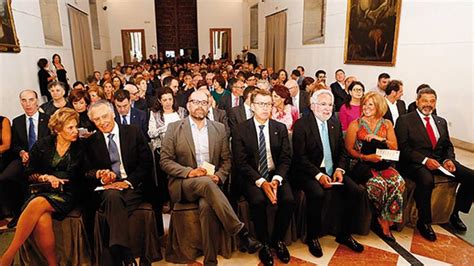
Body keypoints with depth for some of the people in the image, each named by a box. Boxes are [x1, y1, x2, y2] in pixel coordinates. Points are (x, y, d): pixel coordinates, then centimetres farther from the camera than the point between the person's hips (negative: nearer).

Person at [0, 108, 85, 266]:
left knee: (37, 204, -33)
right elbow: (30, 174, 12)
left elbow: (82, 178, 4)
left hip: (66, 194, -1)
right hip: (42, 191, 2)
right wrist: (46, 177, -7)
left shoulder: (79, 149, 5)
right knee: (42, 222, -32)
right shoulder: (42, 145, 8)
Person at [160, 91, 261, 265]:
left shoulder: (219, 128, 10)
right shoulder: (174, 128, 3)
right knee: (206, 182, -35)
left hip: (211, 182, 2)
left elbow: (226, 160, 11)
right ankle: (240, 231, -30)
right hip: (184, 184, -1)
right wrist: (189, 172, -17)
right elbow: (165, 161, -1)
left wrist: (218, 177, -10)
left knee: (207, 205, -32)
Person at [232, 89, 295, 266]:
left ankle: (277, 239, 4)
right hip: (252, 178, -2)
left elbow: (285, 159, 2)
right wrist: (261, 182, -20)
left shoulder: (281, 128, 7)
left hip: (276, 175, 3)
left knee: (289, 200, -24)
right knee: (258, 201, -31)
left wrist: (276, 179, -17)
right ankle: (264, 243, -4)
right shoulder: (240, 130, -2)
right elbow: (241, 163, -8)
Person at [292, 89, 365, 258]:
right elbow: (300, 156, -13)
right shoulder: (302, 124, -8)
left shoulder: (335, 123, 11)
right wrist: (318, 175, -22)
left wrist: (339, 169, -6)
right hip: (309, 172, -6)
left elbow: (342, 151, 13)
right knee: (317, 194, -32)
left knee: (356, 192, -13)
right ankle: (312, 237, -7)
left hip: (333, 171, 6)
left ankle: (344, 234, 8)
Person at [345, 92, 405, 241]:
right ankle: (383, 223, -7)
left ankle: (384, 222, -13)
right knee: (379, 184, -31)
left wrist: (379, 139, -7)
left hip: (382, 164, 3)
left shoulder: (387, 124, 15)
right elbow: (349, 149, 0)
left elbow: (395, 147, 10)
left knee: (398, 182, -27)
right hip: (362, 165, -3)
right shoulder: (355, 124, 5)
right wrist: (366, 157, -15)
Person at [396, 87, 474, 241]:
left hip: (439, 160, 7)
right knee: (427, 181, -36)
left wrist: (448, 160, -4)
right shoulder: (405, 120, 1)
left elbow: (448, 146, 19)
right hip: (416, 163, -6)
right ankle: (423, 222, -14)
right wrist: (424, 160, -20)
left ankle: (454, 213, 10)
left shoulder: (441, 122, 20)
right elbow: (403, 147, -8)